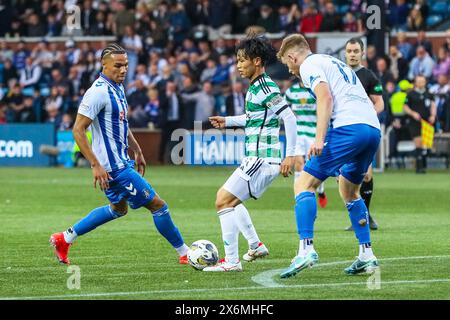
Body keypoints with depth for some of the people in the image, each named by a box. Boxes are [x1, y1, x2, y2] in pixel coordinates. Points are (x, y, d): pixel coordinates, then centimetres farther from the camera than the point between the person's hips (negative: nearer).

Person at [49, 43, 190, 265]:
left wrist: (138, 151, 25)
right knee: (157, 205, -5)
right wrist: (95, 165, -25)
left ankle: (64, 239, 29)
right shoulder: (99, 92, -20)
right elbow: (78, 130, -22)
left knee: (118, 209, 26)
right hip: (114, 167, -10)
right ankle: (184, 253, 7)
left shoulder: (117, 88, 10)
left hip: (121, 161, 10)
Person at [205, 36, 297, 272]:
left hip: (262, 160, -11)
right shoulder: (255, 87, 15)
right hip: (255, 159, 11)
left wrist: (290, 155, -23)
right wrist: (228, 121, 28)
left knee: (224, 201, -12)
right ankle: (256, 245, 27)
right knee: (226, 198, 23)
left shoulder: (266, 89, -15)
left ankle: (231, 261, -11)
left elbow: (289, 118, -21)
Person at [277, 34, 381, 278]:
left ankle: (306, 249, -21)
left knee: (304, 184, -6)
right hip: (373, 128, 9)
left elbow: (325, 96, -12)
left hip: (348, 127, -9)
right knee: (349, 191, 26)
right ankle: (366, 256, 19)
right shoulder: (337, 64, 32)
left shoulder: (309, 65, 6)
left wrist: (319, 138, -20)